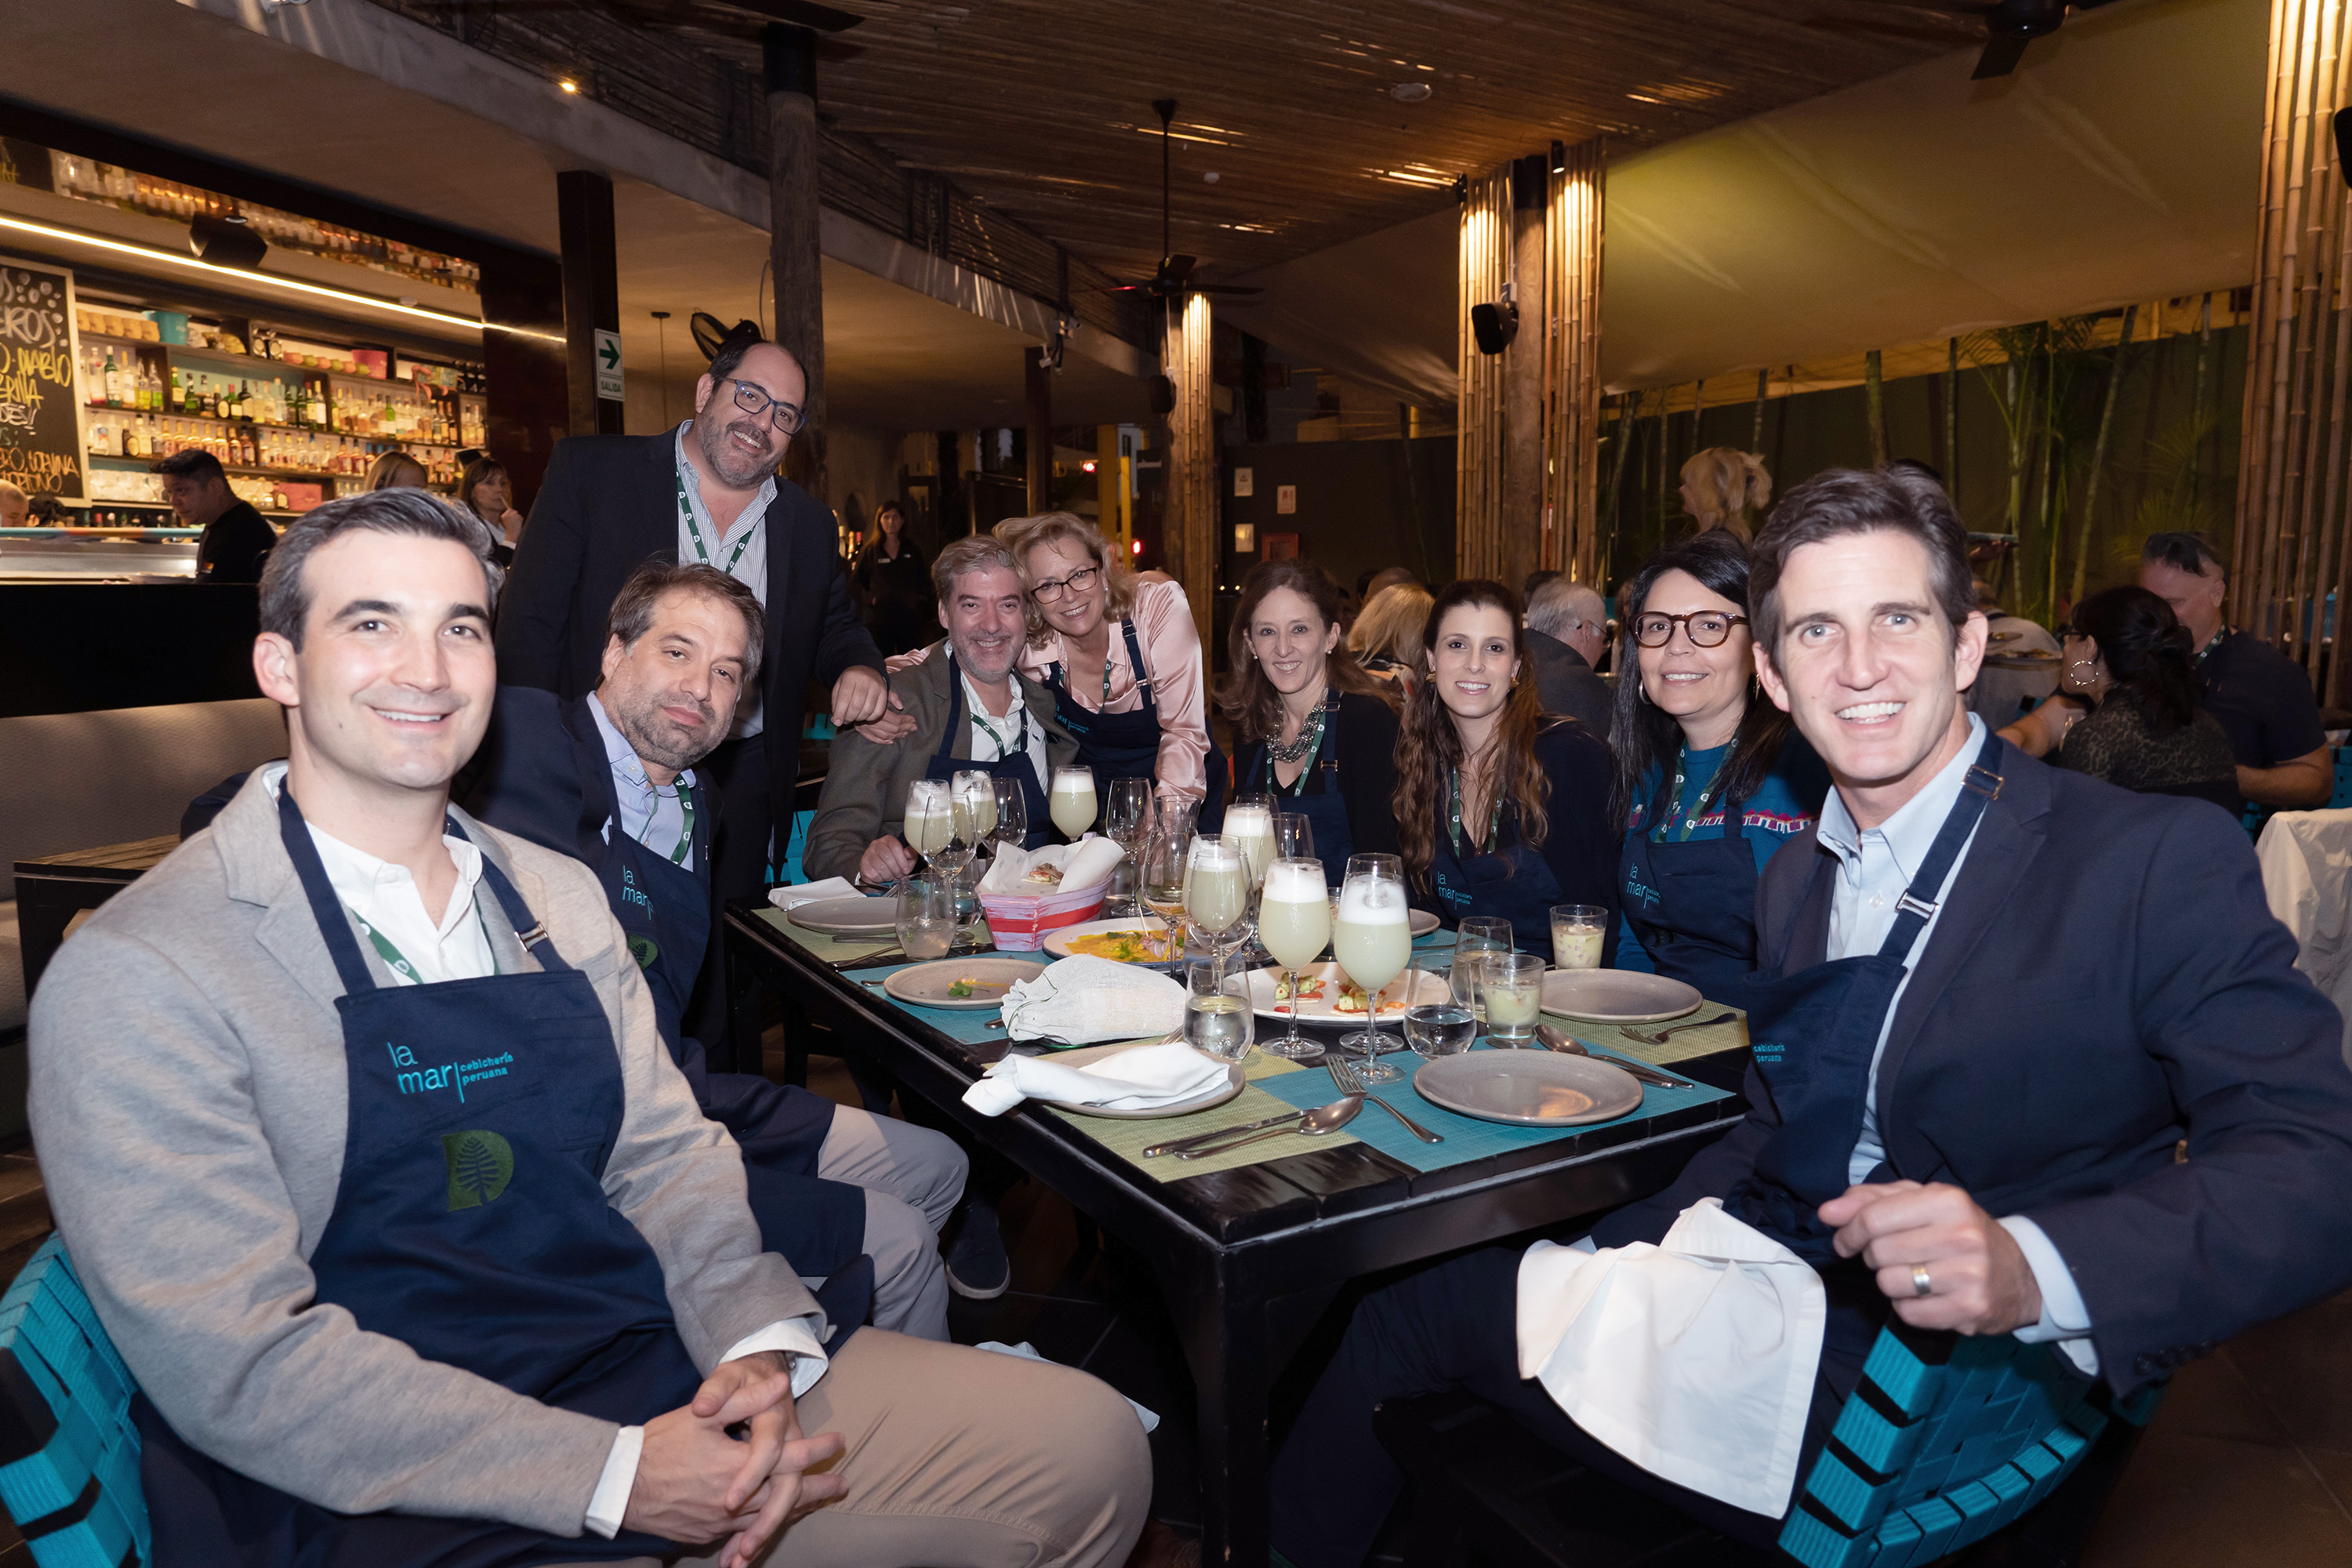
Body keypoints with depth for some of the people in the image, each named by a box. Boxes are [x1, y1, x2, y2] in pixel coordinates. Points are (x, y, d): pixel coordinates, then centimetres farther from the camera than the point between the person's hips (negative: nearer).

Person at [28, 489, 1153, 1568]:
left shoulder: (560, 900, 11)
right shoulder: (141, 973, -9)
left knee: (1090, 1444, -5)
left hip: (669, 1388, 6)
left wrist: (761, 1342, -10)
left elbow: (665, 1155, 10)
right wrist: (615, 1477, -20)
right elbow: (243, 1362, -14)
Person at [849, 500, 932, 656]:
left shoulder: (912, 550, 13)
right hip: (880, 618, -1)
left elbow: (925, 583, 15)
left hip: (910, 619, 1)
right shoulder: (870, 551, 8)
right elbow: (855, 583, 9)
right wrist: (870, 598, -7)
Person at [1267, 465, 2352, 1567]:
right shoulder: (1797, 874, 11)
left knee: (1429, 1306, -9)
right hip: (1756, 1295, 6)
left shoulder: (2157, 862, -10)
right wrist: (1674, 1238, -2)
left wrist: (2025, 1265, -34)